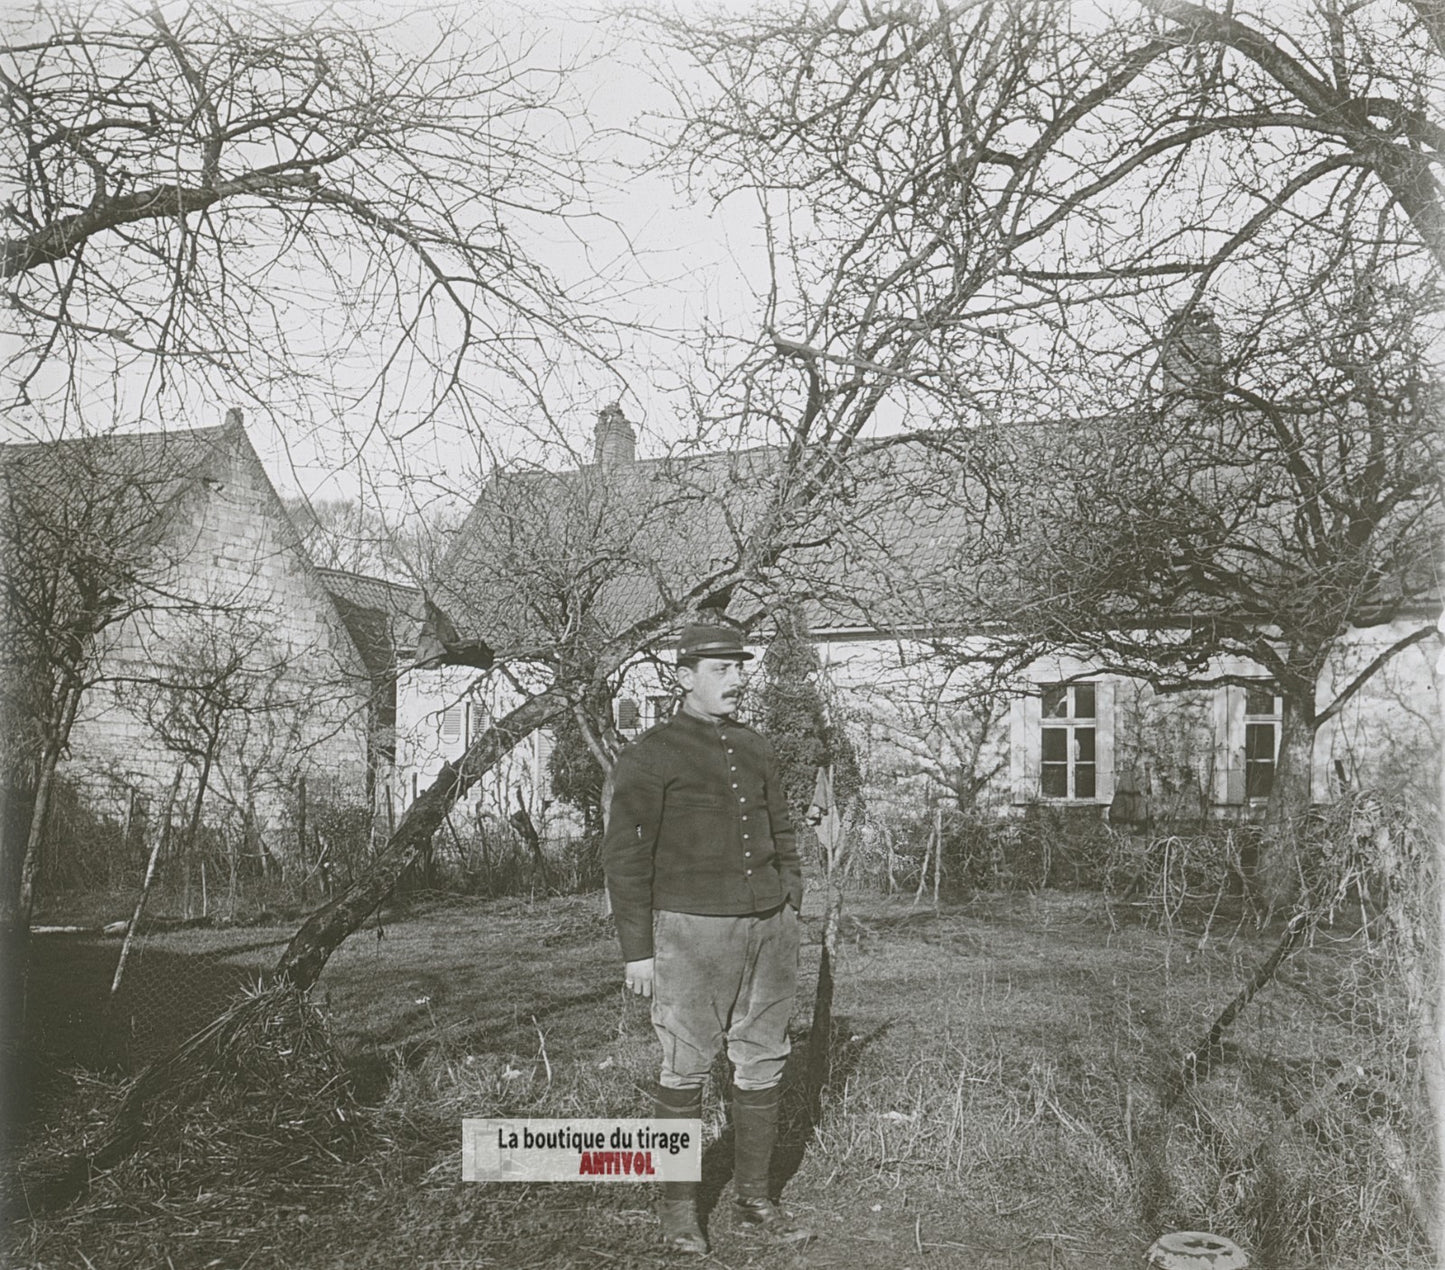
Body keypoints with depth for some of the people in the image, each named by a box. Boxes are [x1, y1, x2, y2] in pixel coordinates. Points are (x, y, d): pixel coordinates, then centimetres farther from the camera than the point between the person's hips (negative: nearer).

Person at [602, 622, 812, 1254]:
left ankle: (753, 1196, 24)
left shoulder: (755, 747, 12)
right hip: (691, 929, -5)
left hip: (768, 925, 6)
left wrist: (790, 916, 14)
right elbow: (624, 854, -8)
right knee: (685, 1071, 2)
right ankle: (678, 1208, 17)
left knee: (762, 1065, 10)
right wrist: (637, 949, -10)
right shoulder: (650, 754, -6)